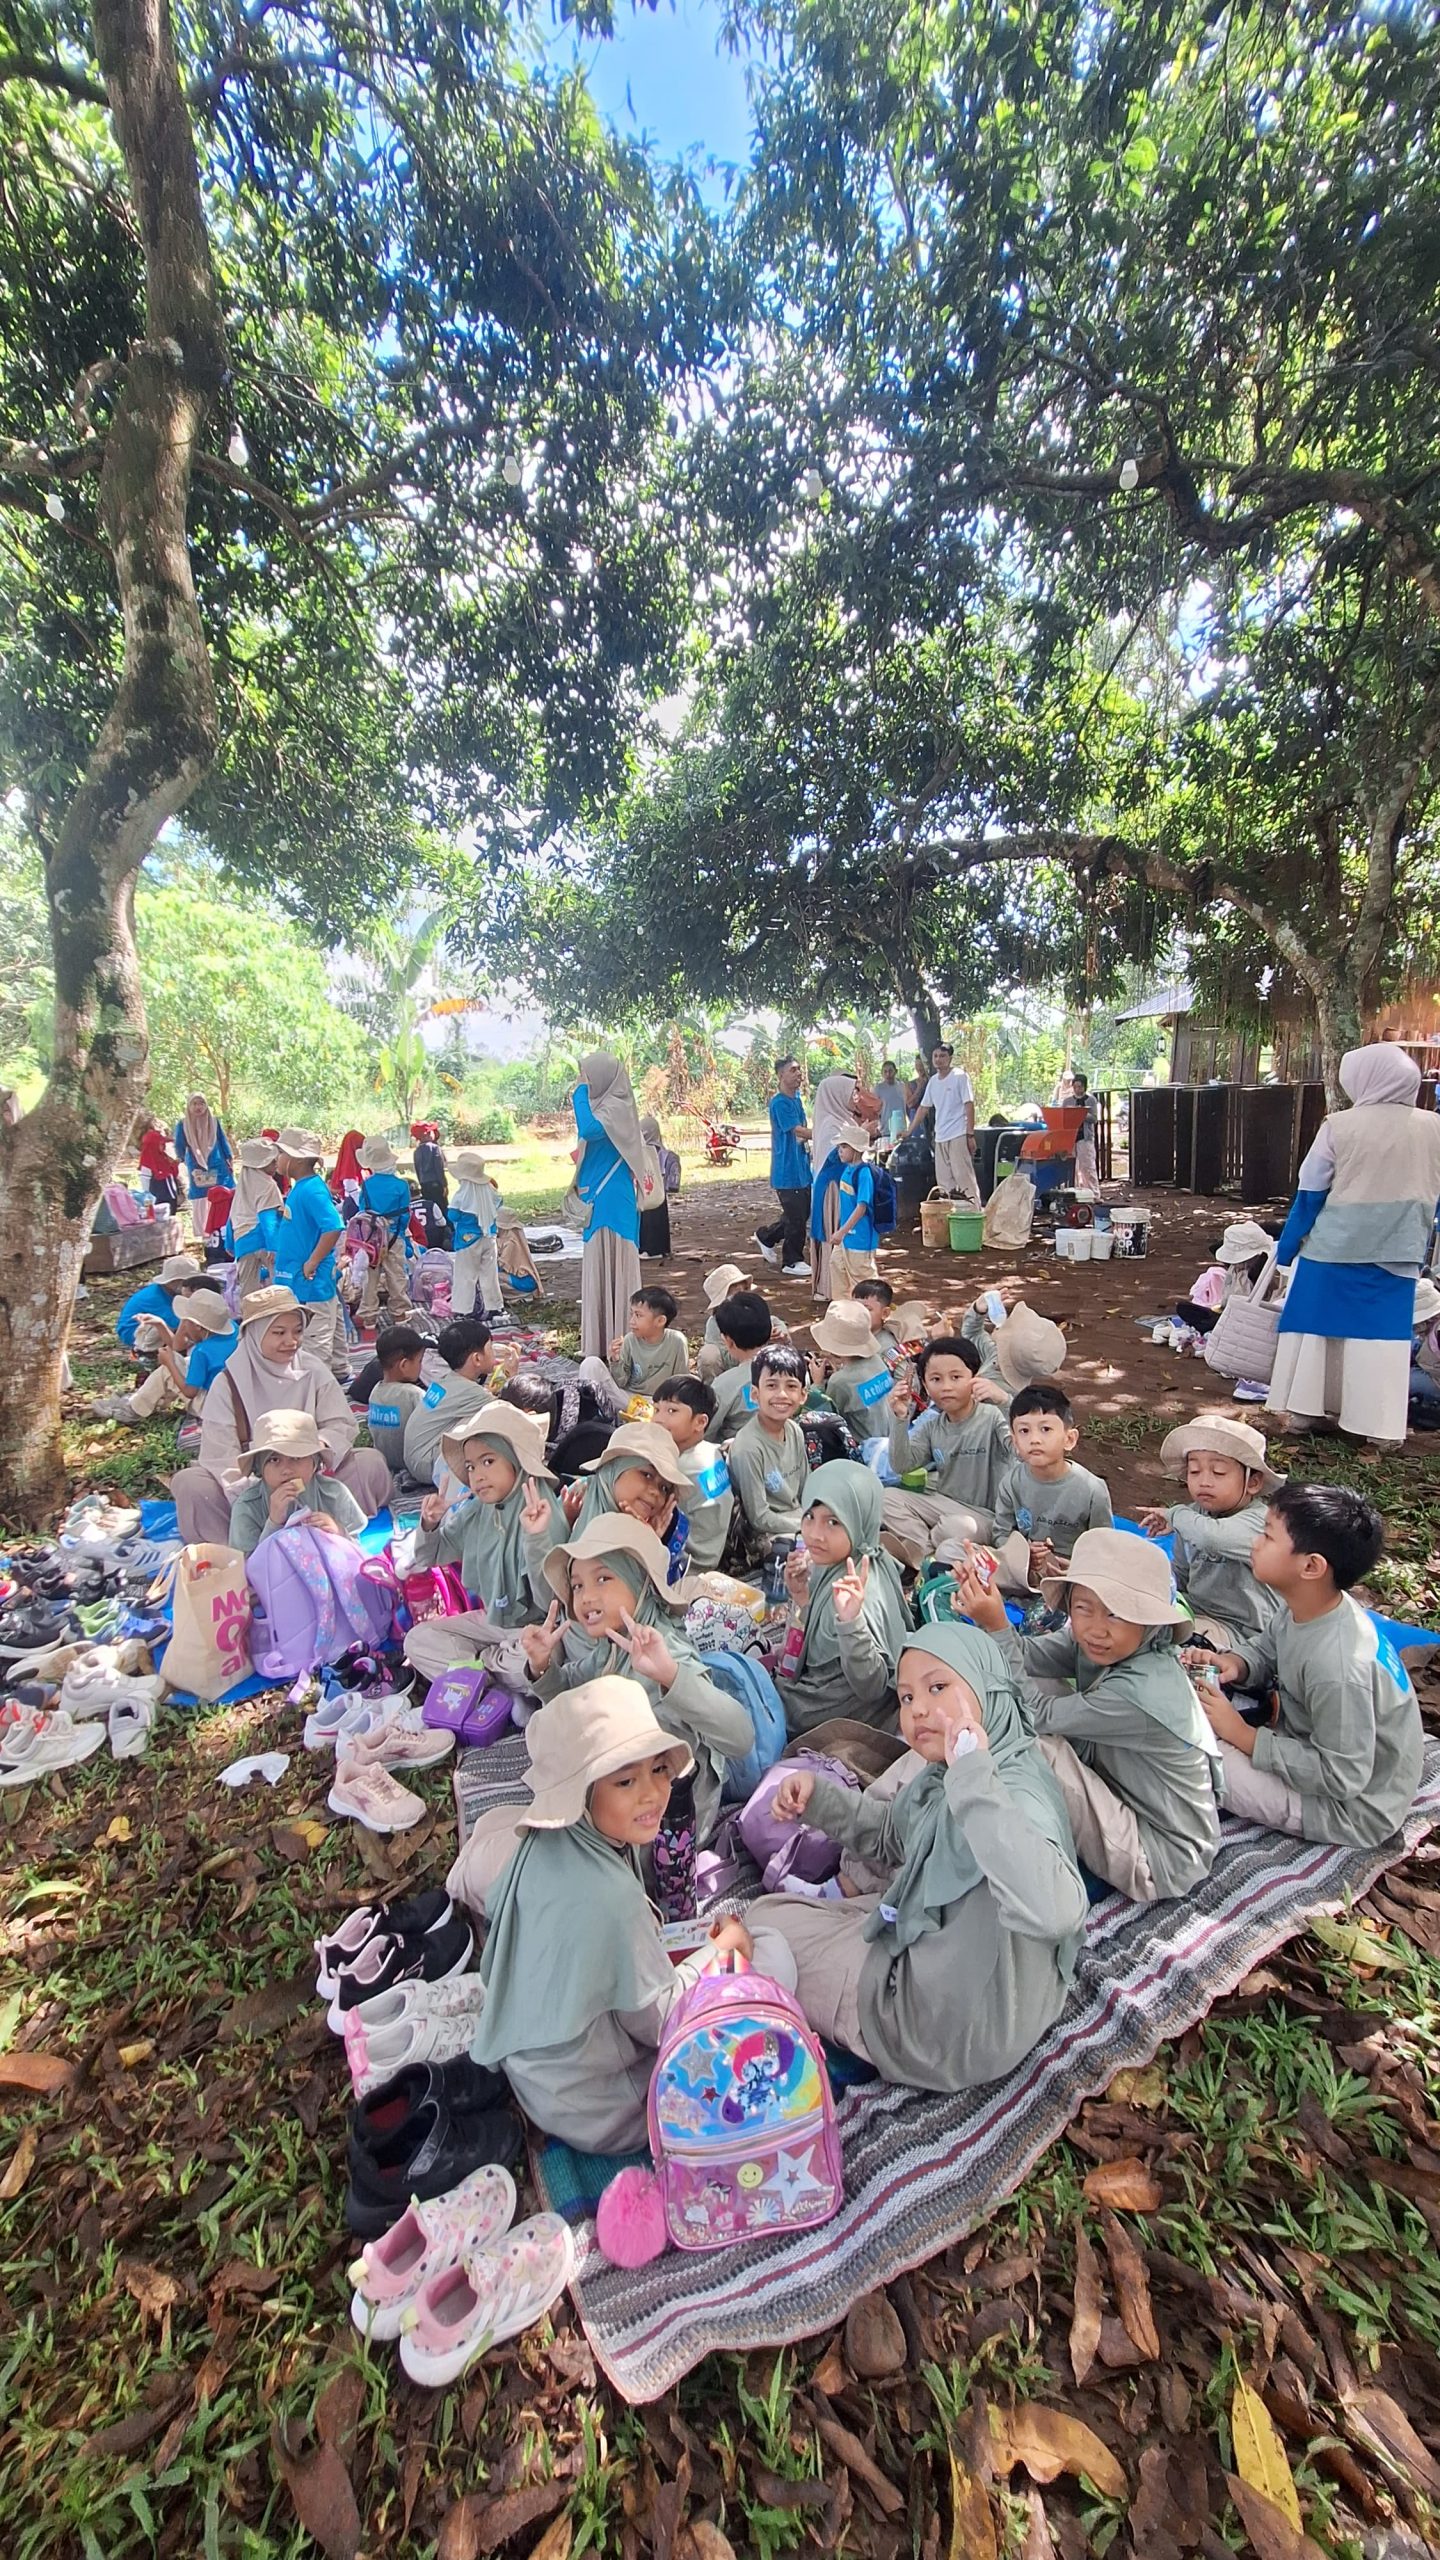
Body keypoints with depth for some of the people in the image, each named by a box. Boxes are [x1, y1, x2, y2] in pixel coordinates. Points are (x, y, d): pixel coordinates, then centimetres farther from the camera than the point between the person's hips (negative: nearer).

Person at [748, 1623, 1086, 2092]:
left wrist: (975, 1779, -49)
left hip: (956, 2029, -8)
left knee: (766, 1926, 6)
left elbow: (1054, 1911, -51)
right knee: (769, 1910, 16)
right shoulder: (942, 1777, -5)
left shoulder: (1012, 1794, -32)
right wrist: (818, 1797, -2)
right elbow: (891, 1835, 14)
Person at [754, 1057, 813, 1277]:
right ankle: (792, 1261, 13)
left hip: (801, 1166, 9)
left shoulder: (796, 1097, 11)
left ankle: (766, 1236, 34)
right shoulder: (780, 1103, -16)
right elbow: (798, 1130, -25)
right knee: (796, 1217, -1)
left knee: (802, 1212, 17)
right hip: (788, 1170, -9)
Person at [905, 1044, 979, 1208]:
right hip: (940, 1137, 7)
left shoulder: (960, 1076, -6)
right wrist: (909, 1131, 19)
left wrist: (970, 1134, -14)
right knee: (943, 1179, 8)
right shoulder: (933, 1081, 14)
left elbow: (969, 1105, -9)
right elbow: (923, 1108, 20)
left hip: (958, 1136, -7)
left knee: (964, 1176, -10)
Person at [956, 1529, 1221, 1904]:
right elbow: (1027, 1656, -14)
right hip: (1127, 1805, 8)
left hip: (1160, 1859, -8)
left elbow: (1037, 1716, -23)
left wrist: (997, 1627, -28)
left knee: (1037, 1746, -26)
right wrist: (987, 1609, -31)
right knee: (1037, 1685, -2)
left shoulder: (1140, 1694, -32)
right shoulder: (1110, 1645, -10)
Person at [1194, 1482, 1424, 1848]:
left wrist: (1242, 1735, -23)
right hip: (1312, 1743, 8)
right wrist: (1236, 1664, -14)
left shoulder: (1338, 1667, -36)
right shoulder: (1306, 1608, -11)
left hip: (1351, 1807, -8)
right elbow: (1269, 1653, 9)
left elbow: (1342, 1778, -28)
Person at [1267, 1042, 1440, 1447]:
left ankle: (1306, 1411, 15)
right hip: (1395, 1251, 3)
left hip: (1334, 1246, -2)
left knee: (1316, 1326, 9)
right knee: (1385, 1335, 10)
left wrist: (1286, 1249, 3)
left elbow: (1310, 1193, -6)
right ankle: (1382, 1424, 14)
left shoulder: (1339, 1125, -10)